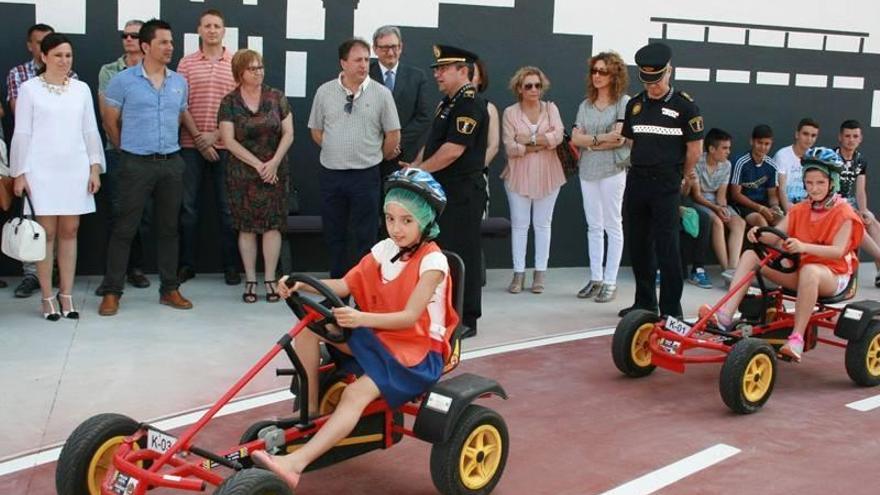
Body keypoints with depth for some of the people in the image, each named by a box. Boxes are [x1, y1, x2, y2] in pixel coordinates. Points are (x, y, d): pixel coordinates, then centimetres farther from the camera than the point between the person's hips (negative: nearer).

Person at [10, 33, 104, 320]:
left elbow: (90, 130, 10)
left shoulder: (81, 89, 9)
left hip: (75, 168, 3)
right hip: (42, 169, -3)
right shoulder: (29, 88, 0)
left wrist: (95, 167, 4)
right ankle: (48, 298, 6)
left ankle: (67, 295, 13)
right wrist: (20, 173, -4)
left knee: (70, 232, 6)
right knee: (47, 232, -1)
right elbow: (22, 133, -1)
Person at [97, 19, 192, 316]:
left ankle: (169, 289, 18)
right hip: (137, 163, -4)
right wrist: (128, 150, 9)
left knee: (168, 227, 10)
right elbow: (110, 122, 3)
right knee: (125, 228, -1)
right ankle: (112, 291, 6)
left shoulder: (179, 82, 8)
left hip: (171, 162, 4)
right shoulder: (124, 80, -4)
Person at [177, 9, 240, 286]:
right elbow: (181, 105, 1)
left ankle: (230, 265, 11)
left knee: (226, 207, 4)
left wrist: (215, 135, -8)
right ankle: (187, 264, 13)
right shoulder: (186, 64, 7)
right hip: (192, 145, 1)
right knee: (189, 205, 5)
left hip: (224, 145, -1)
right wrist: (198, 137, -8)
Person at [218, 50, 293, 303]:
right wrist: (258, 164, -12)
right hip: (242, 175, -1)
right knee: (247, 227, 2)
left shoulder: (276, 97, 4)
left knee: (273, 225, -1)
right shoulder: (229, 102, 0)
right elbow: (229, 140, -5)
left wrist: (274, 162, -10)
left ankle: (270, 280, 8)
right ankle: (250, 280, 11)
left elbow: (288, 133, 2)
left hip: (275, 173, 1)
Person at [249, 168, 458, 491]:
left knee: (356, 393, -31)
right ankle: (309, 409, -4)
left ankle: (295, 464, -40)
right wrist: (303, 285, -17)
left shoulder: (433, 261, -16)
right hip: (380, 338, 7)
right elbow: (345, 285, 0)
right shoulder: (385, 249, 4)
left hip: (419, 350, -7)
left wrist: (361, 319, -38)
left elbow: (410, 317, -24)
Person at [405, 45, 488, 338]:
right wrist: (416, 165, 4)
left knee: (461, 255, -2)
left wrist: (419, 170, -12)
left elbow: (453, 151, -22)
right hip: (442, 191, 10)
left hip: (463, 194, -10)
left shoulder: (471, 105, -15)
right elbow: (431, 143, 21)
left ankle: (467, 320, 8)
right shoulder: (447, 103, 15)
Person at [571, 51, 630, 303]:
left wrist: (589, 143, -5)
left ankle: (610, 282, 5)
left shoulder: (623, 102, -3)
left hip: (612, 170, -5)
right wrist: (601, 138, -11)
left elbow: (620, 139, -13)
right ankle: (595, 279, 16)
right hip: (587, 170, 5)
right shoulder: (585, 105, 12)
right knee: (594, 227, 9)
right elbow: (575, 138, 3)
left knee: (613, 226, 2)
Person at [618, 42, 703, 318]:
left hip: (666, 185, -5)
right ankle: (644, 303, 22)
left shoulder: (684, 106, -6)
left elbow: (695, 148, -1)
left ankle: (671, 309, 0)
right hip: (636, 181, 5)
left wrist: (682, 174, 10)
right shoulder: (635, 104, 10)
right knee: (638, 245, 10)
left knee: (667, 247, -5)